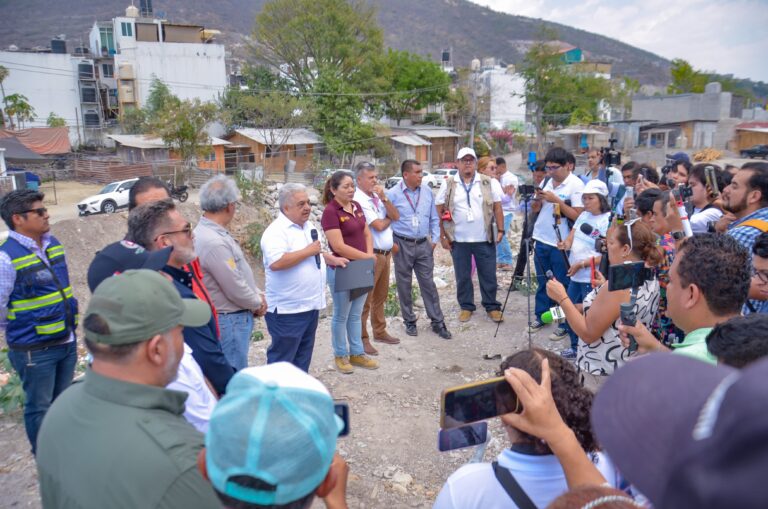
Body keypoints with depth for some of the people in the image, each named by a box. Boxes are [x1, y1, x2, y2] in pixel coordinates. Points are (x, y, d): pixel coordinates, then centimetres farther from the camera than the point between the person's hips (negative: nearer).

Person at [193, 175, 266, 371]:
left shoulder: (212, 232, 5)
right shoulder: (214, 242, -28)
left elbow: (241, 272, 13)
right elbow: (235, 289, -22)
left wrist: (259, 294, 4)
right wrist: (258, 304, -5)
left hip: (234, 317, 10)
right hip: (230, 321, -10)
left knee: (234, 372, 22)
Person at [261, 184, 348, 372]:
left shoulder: (308, 225, 11)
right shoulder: (276, 231, -18)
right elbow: (276, 263, -32)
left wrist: (332, 259, 15)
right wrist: (308, 251, -23)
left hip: (310, 305, 9)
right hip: (287, 309, -9)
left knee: (303, 356, 19)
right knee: (282, 359, 2)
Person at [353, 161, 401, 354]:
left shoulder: (378, 197, 11)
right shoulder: (358, 201, -14)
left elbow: (396, 216, 3)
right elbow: (379, 226, -18)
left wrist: (384, 198, -9)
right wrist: (389, 217, 2)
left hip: (386, 254, 8)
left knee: (380, 297, 18)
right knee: (365, 299, 1)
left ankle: (380, 332, 32)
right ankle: (362, 339, 11)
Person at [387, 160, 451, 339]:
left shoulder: (427, 192, 4)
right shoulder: (393, 194, -7)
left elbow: (434, 219, 11)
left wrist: (434, 239, 5)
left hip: (424, 245, 2)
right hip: (402, 245, -2)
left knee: (428, 283, 6)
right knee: (404, 285, 8)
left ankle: (438, 322, 14)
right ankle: (409, 322, 22)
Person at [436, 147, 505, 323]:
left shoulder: (489, 183, 1)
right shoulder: (448, 185, 0)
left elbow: (497, 208, 3)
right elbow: (439, 211, 2)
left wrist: (500, 230, -3)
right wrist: (442, 235, -3)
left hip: (485, 239, 0)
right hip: (458, 240, 0)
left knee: (488, 275, 8)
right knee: (462, 276, 11)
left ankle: (492, 306, 24)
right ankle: (466, 306, 26)